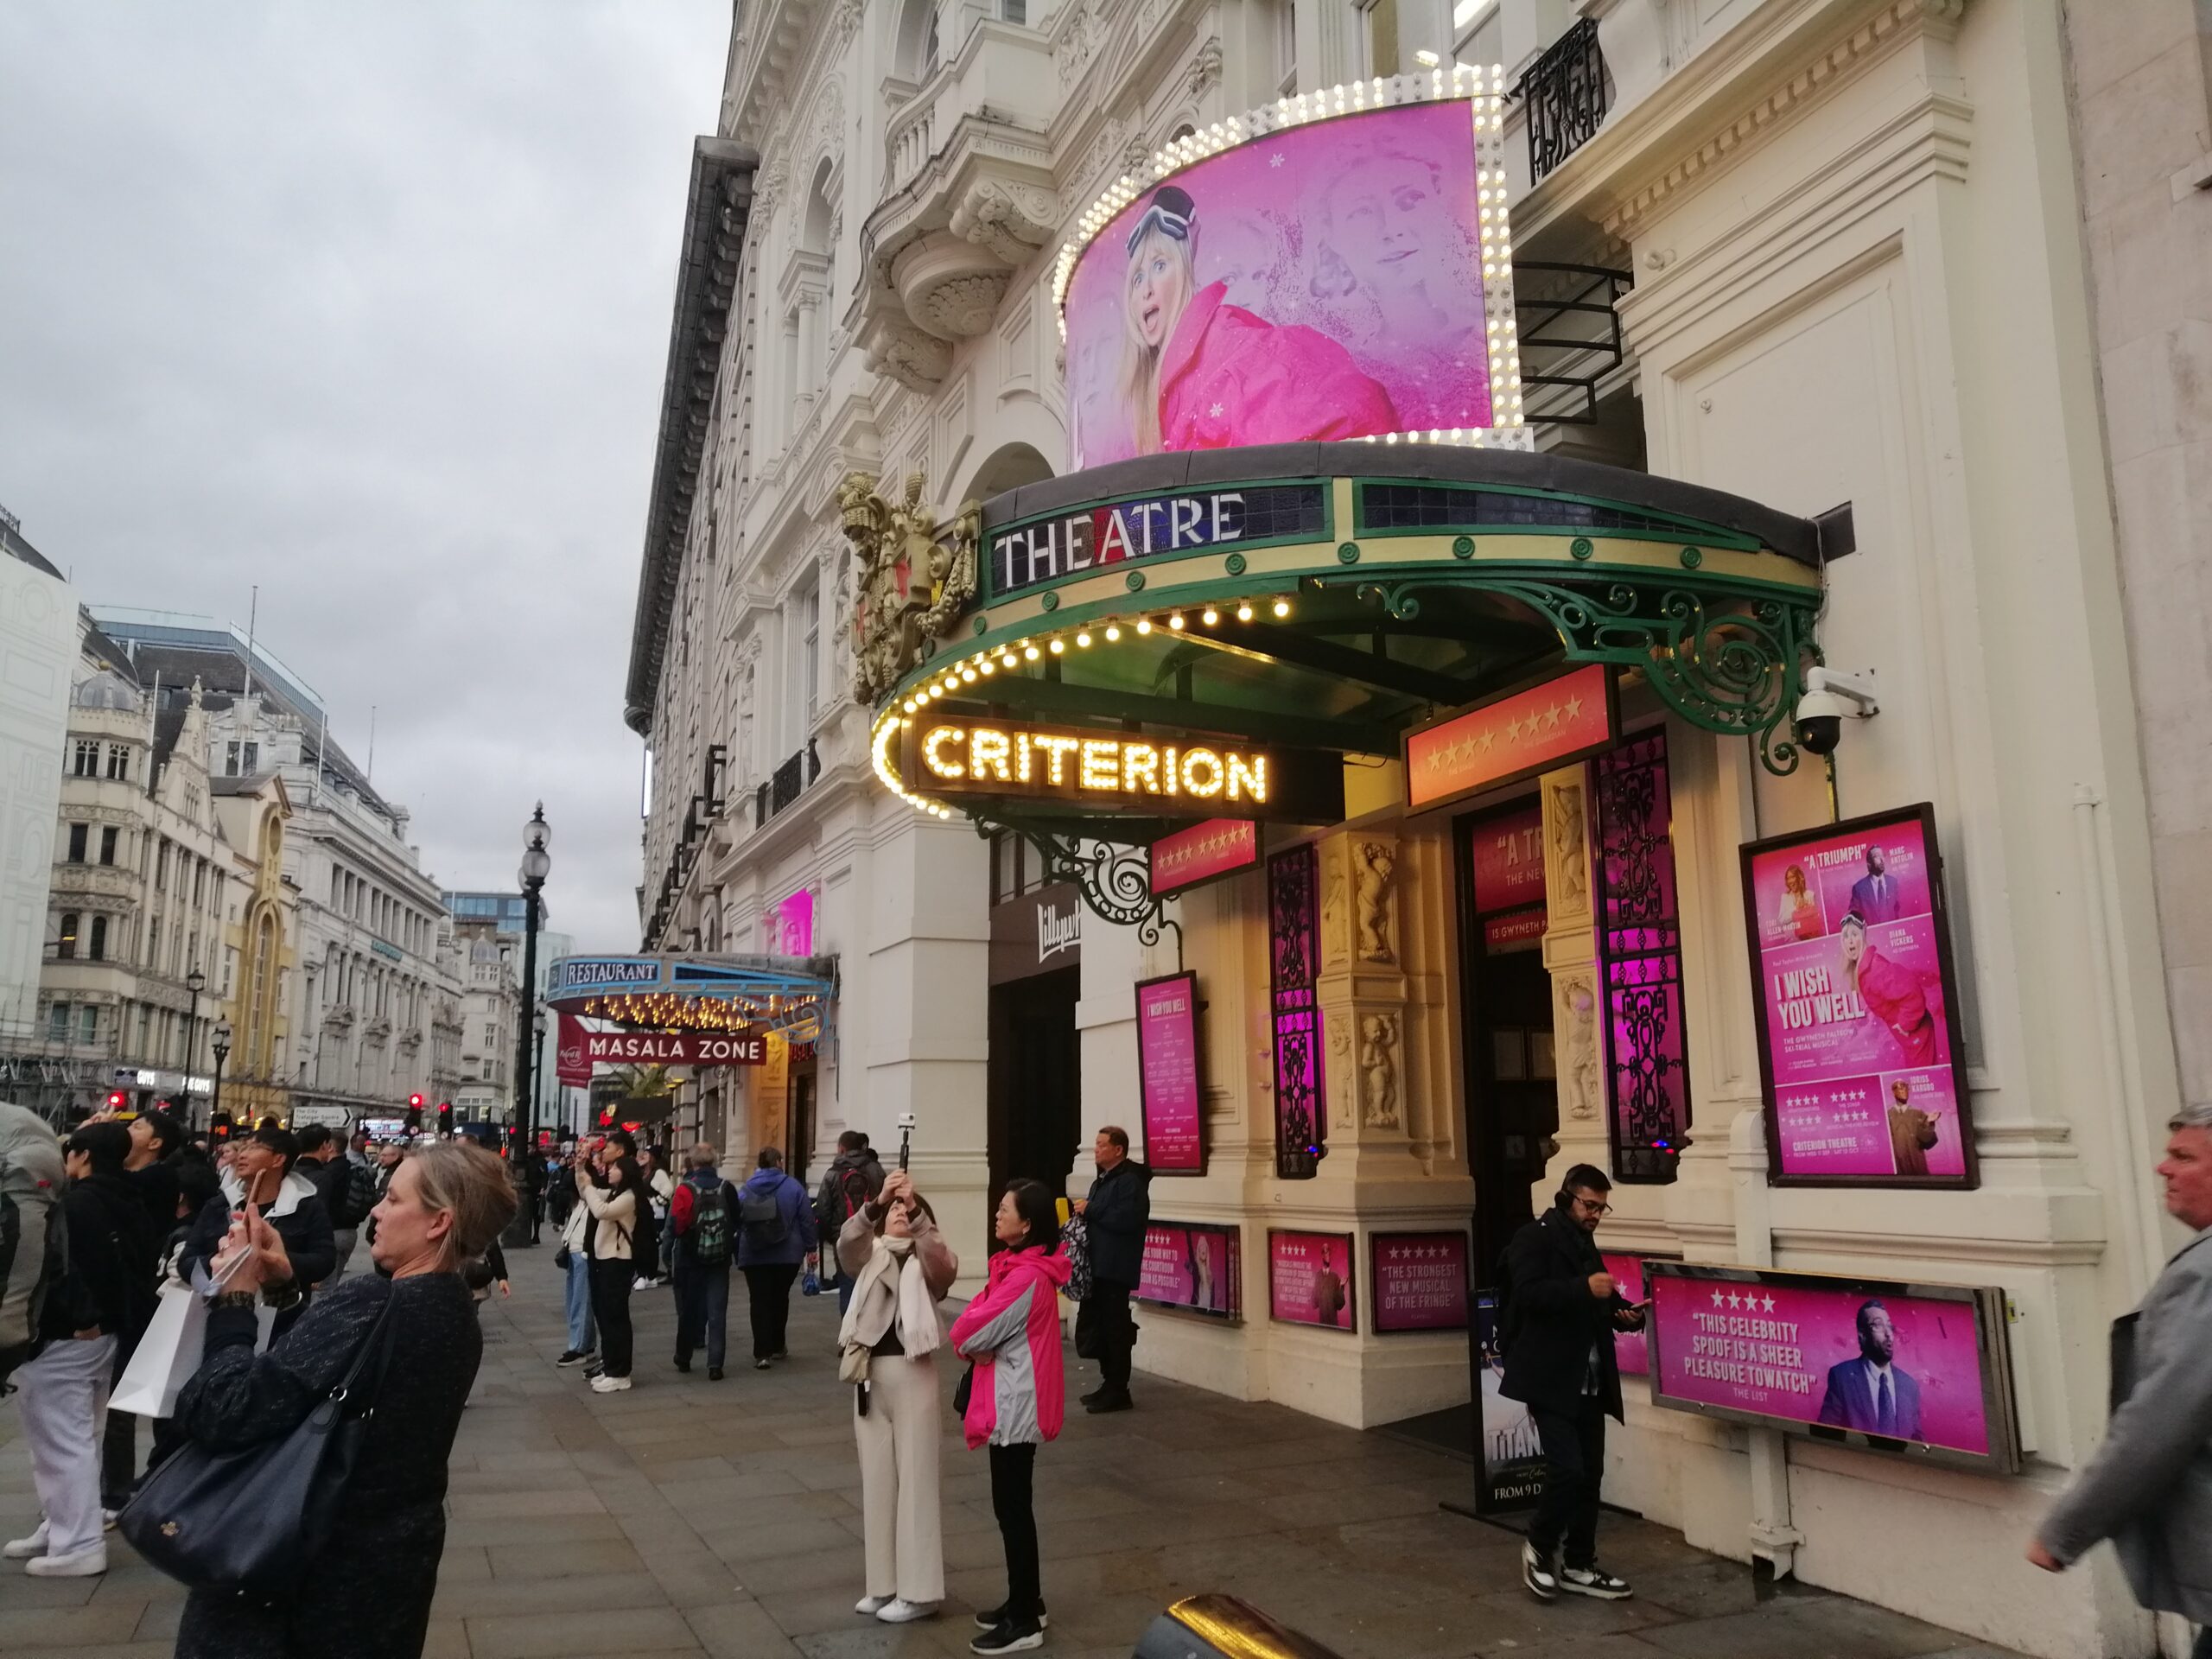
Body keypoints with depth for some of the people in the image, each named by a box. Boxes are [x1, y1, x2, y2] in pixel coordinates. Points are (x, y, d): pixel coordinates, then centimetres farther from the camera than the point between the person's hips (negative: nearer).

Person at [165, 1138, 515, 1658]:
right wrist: (288, 1278, -1)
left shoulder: (371, 1304, -28)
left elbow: (219, 1414, -30)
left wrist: (235, 1298, -17)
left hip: (320, 1571, -8)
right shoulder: (454, 1313, 1)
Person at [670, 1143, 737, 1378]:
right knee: (717, 1311, 3)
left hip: (691, 1258, -1)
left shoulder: (685, 1189, -14)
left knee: (688, 1308, 14)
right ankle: (715, 1364, -3)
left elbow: (675, 1225, -16)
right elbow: (736, 1222, 5)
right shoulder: (727, 1188, -4)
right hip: (720, 1259, 2)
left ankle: (683, 1357, 28)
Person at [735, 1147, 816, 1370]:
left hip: (754, 1257, 0)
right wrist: (810, 1247, 5)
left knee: (760, 1302, 1)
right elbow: (806, 1219, -4)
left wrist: (737, 1252, 16)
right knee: (780, 1299, 16)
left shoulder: (745, 1189, 2)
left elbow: (736, 1222, 7)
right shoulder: (792, 1187, -5)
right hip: (787, 1255, 0)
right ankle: (776, 1347, 25)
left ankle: (762, 1353, -7)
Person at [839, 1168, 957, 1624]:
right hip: (870, 1373, 4)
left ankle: (918, 1590, 7)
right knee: (876, 1479, 11)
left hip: (912, 1372, -4)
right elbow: (847, 1241, -14)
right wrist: (877, 1202, -28)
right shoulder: (868, 1259, 9)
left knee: (915, 1478, 0)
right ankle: (884, 1583, 22)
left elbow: (944, 1261, -23)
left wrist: (915, 1210, -31)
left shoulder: (928, 1264, 1)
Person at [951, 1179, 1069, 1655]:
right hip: (1011, 1403, 10)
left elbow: (971, 1331, -21)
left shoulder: (1027, 1276, -23)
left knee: (1012, 1508, -1)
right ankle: (1026, 1602, 30)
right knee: (1013, 1505, 18)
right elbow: (979, 1316, 11)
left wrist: (965, 1337, -1)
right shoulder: (1018, 1265, 9)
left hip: (1015, 1406, -10)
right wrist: (974, 1339, -8)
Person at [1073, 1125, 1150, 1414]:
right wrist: (1084, 1214, 6)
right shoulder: (1101, 1181, 19)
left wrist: (1090, 1210, -16)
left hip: (1116, 1268, -9)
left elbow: (1127, 1219, -24)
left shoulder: (1130, 1181, -12)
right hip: (1098, 1266, 10)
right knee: (1098, 1326, 13)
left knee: (1115, 1328, -6)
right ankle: (1109, 1384, 23)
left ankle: (1118, 1391, 0)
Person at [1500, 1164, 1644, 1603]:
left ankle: (1579, 1566, 21)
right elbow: (1528, 1292, -22)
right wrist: (1584, 1288, -32)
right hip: (1550, 1380, -8)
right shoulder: (1534, 1238, -8)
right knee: (1568, 1470, -13)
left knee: (1590, 1474, 10)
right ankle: (1539, 1548, 10)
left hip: (1589, 1383, 8)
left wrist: (1627, 1314, 1)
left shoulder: (1585, 1246, 17)